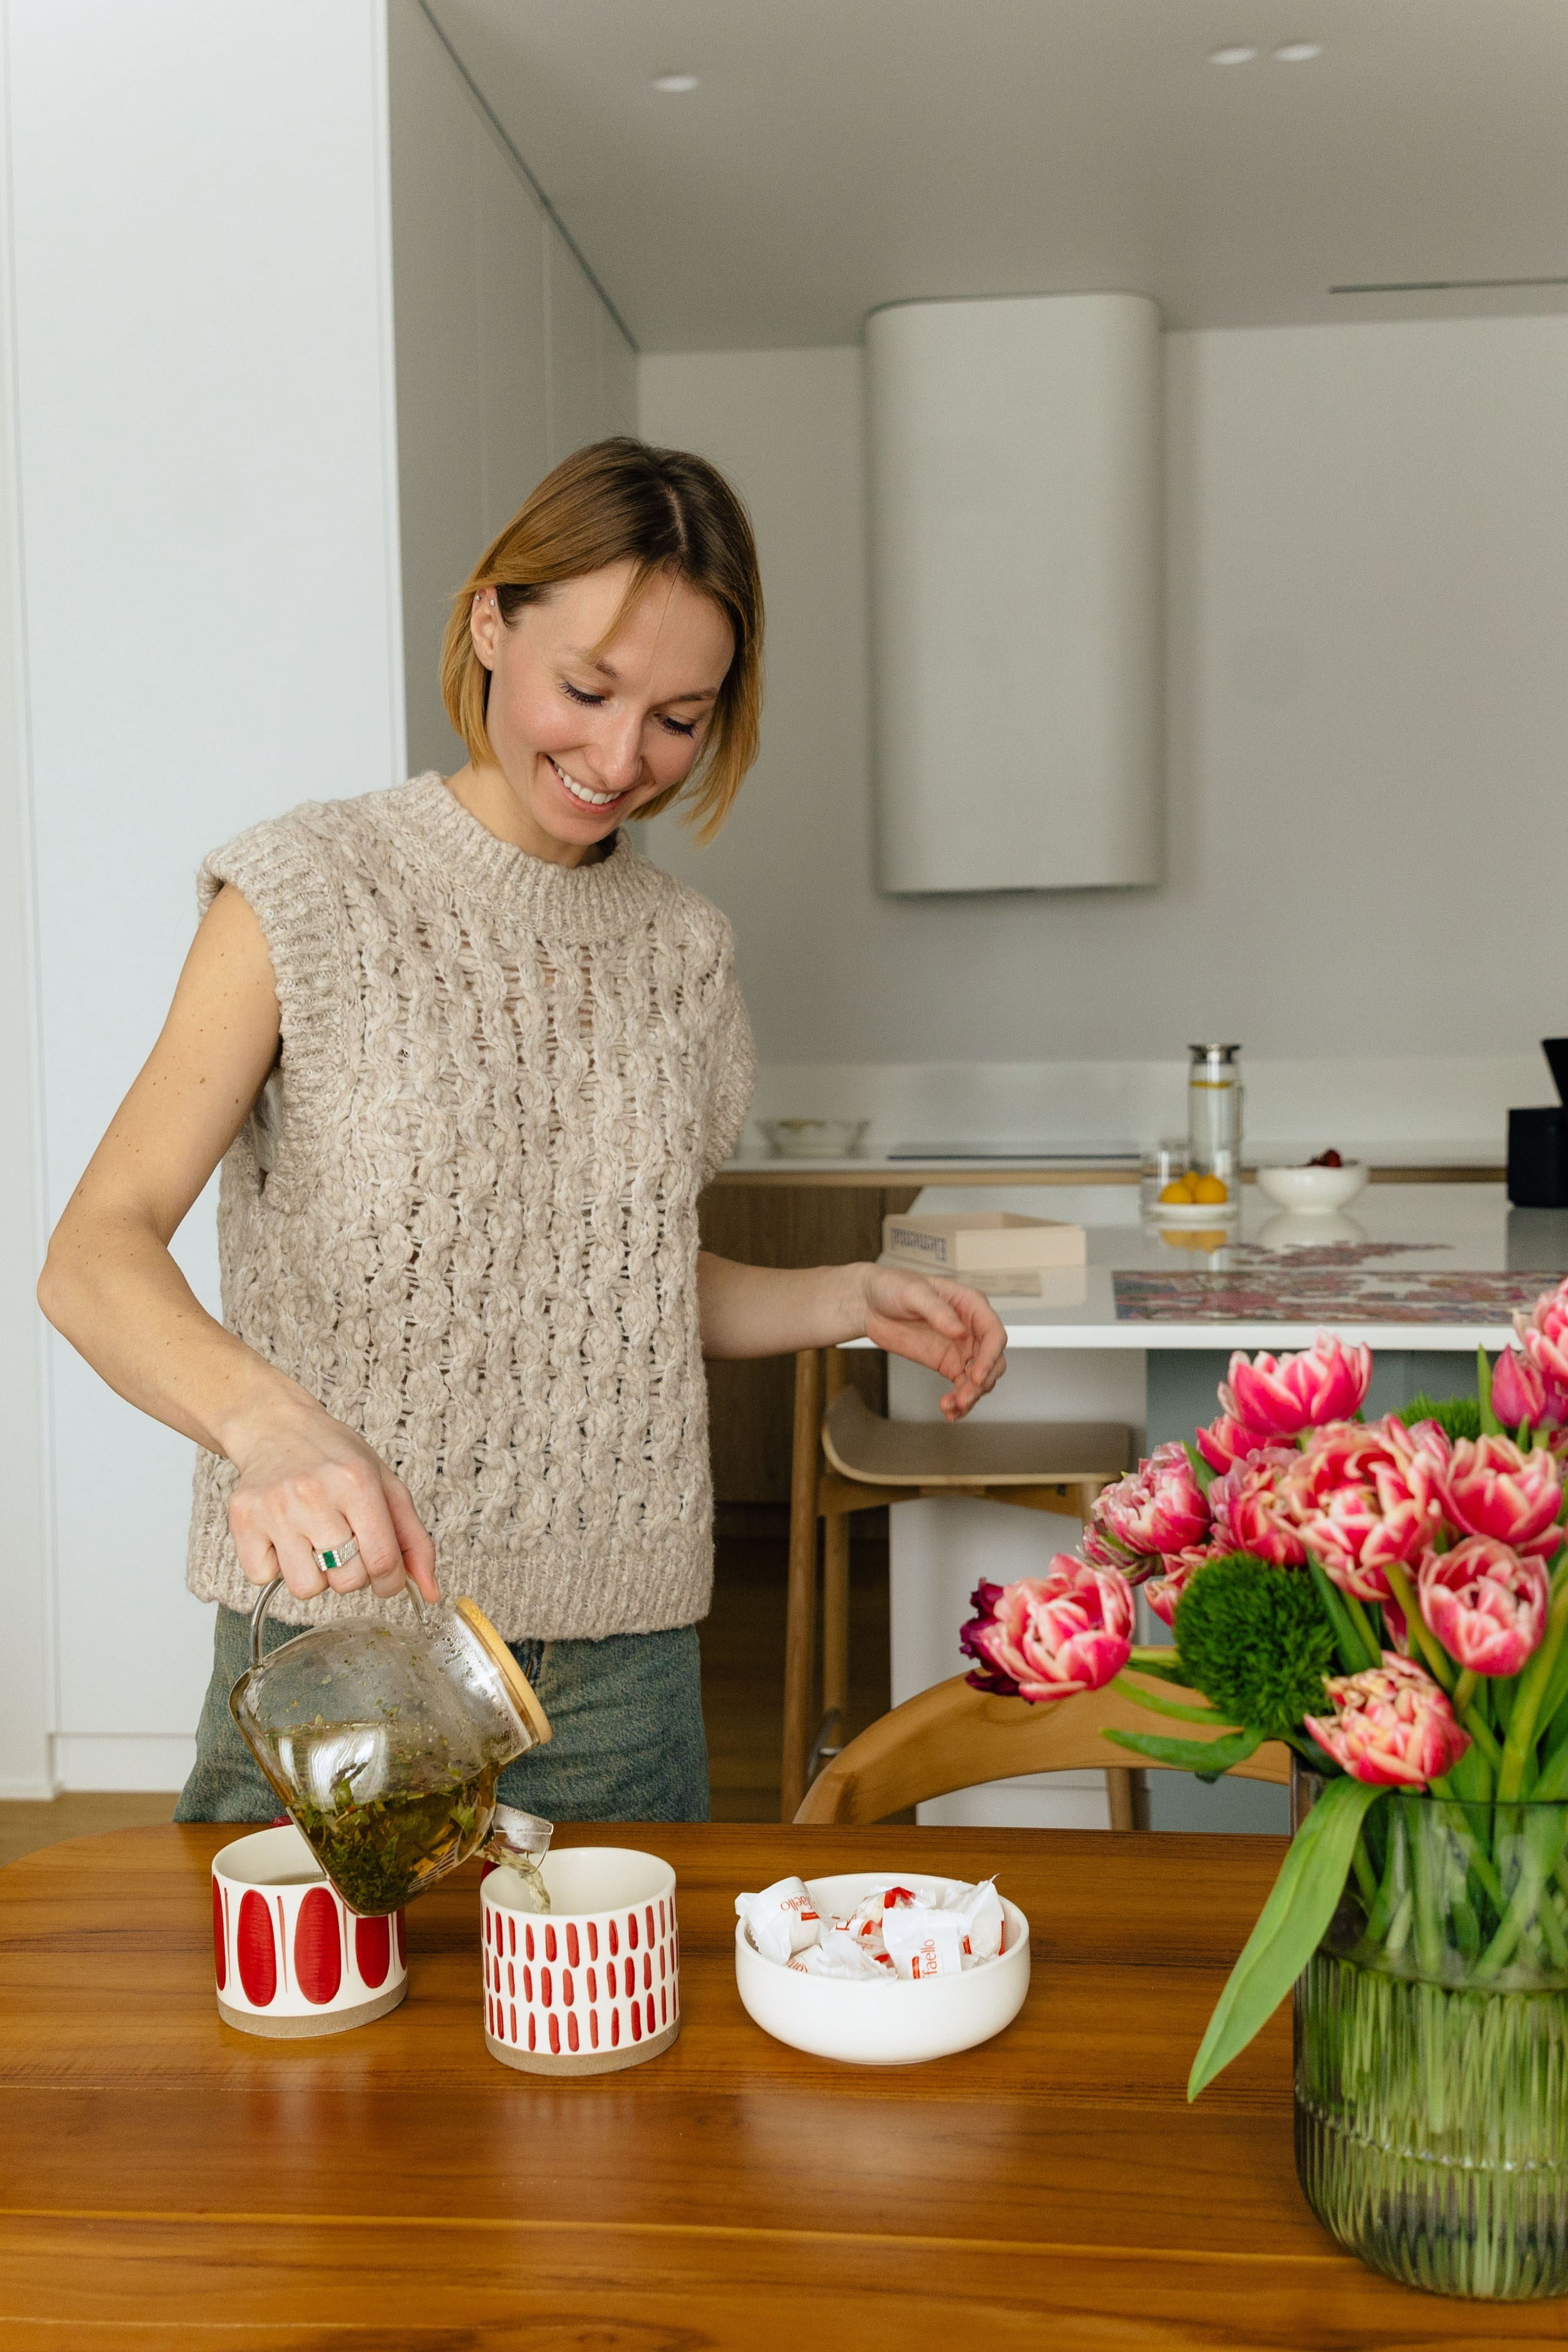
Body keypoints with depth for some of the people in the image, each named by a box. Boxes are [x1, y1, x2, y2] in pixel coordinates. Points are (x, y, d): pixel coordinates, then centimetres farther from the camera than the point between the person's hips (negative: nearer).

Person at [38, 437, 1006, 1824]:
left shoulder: (684, 948, 8)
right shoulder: (312, 892, -7)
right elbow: (96, 1256, -16)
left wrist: (850, 1300, 2)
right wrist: (268, 1422, -34)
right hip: (336, 1637, -4)